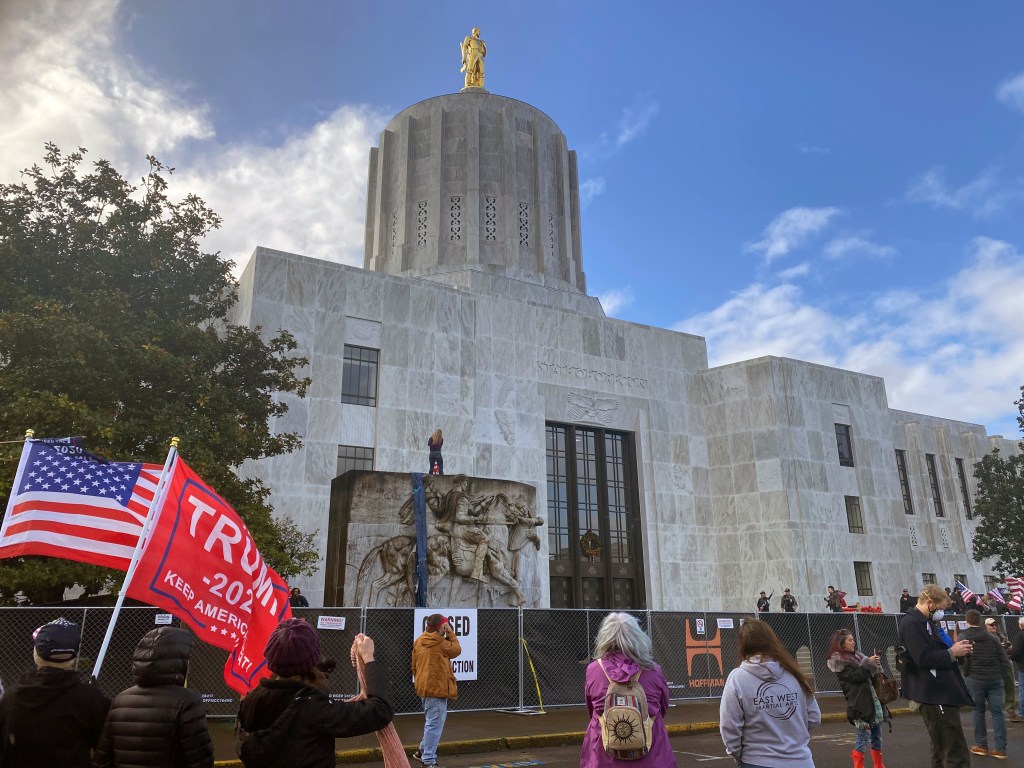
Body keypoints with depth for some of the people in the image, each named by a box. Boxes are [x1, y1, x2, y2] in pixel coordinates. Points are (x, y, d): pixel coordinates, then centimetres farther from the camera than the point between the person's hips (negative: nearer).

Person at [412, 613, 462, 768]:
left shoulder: (419, 642, 6)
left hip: (425, 687, 9)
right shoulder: (440, 643, -17)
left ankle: (423, 751, 33)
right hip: (437, 688, -9)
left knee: (430, 722, 24)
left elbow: (414, 666, 13)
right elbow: (456, 650, 0)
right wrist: (450, 633, 4)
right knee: (434, 725, -3)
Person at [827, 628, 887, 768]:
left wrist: (875, 665, 1)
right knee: (863, 735, -5)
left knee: (877, 735, 13)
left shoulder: (856, 655, 16)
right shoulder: (840, 661, -7)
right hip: (860, 703, -8)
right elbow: (856, 676, -17)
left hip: (872, 700, 8)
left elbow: (870, 676, 19)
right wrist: (869, 663, -13)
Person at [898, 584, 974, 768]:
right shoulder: (911, 623, -16)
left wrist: (956, 649, 5)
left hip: (940, 694, 11)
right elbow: (924, 659, -24)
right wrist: (952, 652, -14)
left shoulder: (924, 623, 19)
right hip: (935, 696, -11)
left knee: (942, 751, 16)